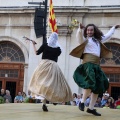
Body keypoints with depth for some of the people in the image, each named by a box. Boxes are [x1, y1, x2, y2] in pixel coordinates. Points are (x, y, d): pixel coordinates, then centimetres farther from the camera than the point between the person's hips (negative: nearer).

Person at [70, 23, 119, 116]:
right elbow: (79, 35, -14)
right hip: (88, 63, -7)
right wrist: (80, 28, -32)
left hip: (96, 64, 7)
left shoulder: (98, 39, 26)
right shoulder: (85, 39, 7)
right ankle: (82, 102, -15)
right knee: (90, 82, -28)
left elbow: (107, 36, 40)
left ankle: (91, 108, 6)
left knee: (99, 86, 3)